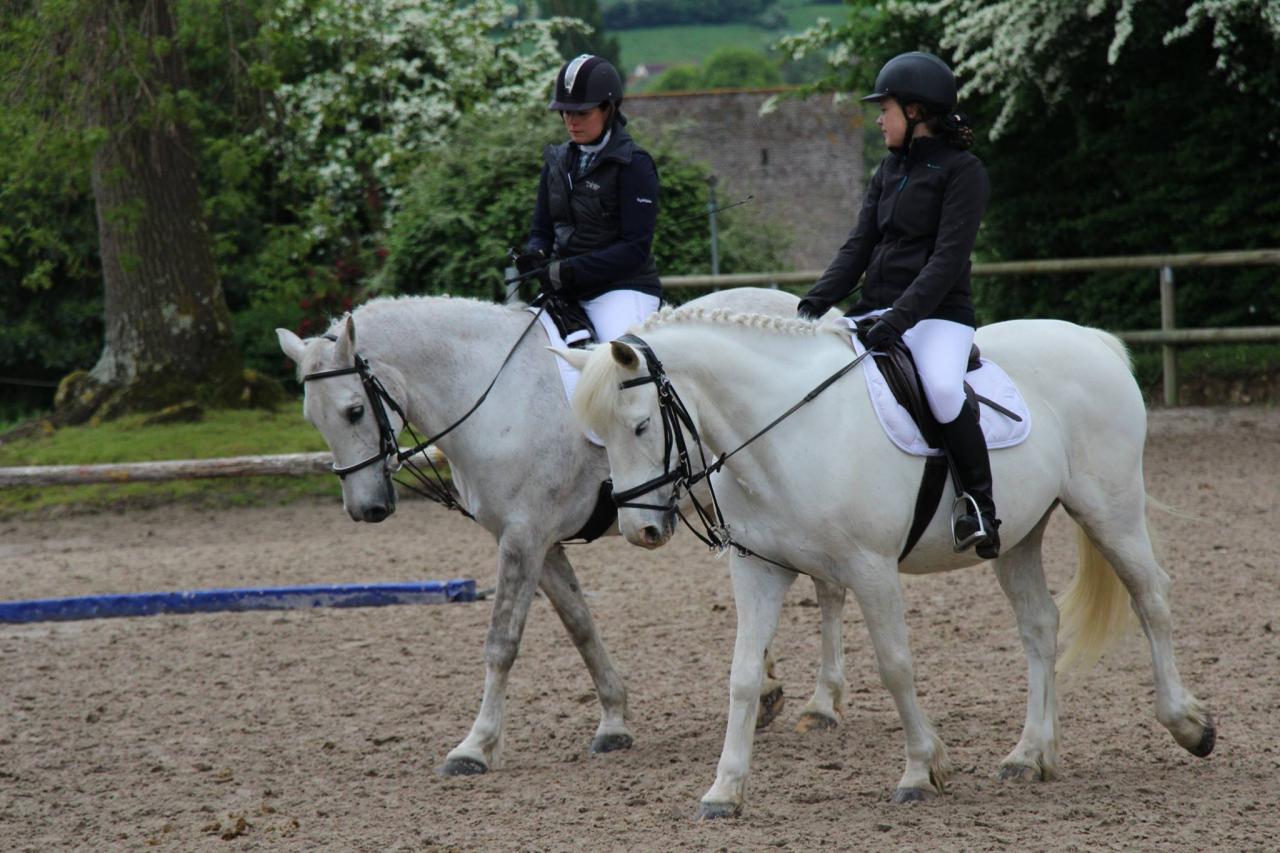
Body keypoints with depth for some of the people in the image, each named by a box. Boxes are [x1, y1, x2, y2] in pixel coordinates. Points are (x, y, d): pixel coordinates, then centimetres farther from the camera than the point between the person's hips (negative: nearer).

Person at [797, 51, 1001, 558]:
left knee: (942, 388, -35)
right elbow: (859, 245, 11)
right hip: (877, 309, 8)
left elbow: (948, 257, -15)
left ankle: (982, 510, -24)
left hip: (936, 314, -8)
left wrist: (900, 318, -26)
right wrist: (818, 300, -6)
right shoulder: (889, 170, 17)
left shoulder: (962, 171, -6)